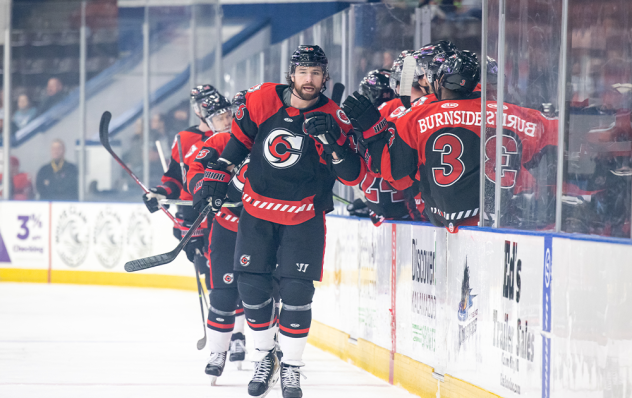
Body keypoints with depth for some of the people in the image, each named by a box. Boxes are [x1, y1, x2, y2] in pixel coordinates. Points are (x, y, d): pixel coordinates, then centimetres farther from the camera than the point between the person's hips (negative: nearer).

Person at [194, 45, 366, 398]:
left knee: (297, 292, -8)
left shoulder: (334, 118, -12)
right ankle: (264, 356, 21)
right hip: (258, 209, 2)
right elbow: (239, 139, 12)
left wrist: (333, 140, -29)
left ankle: (292, 367, 9)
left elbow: (353, 175, -15)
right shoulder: (261, 100, -6)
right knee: (252, 287, 0)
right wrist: (218, 174, 9)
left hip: (304, 216, -2)